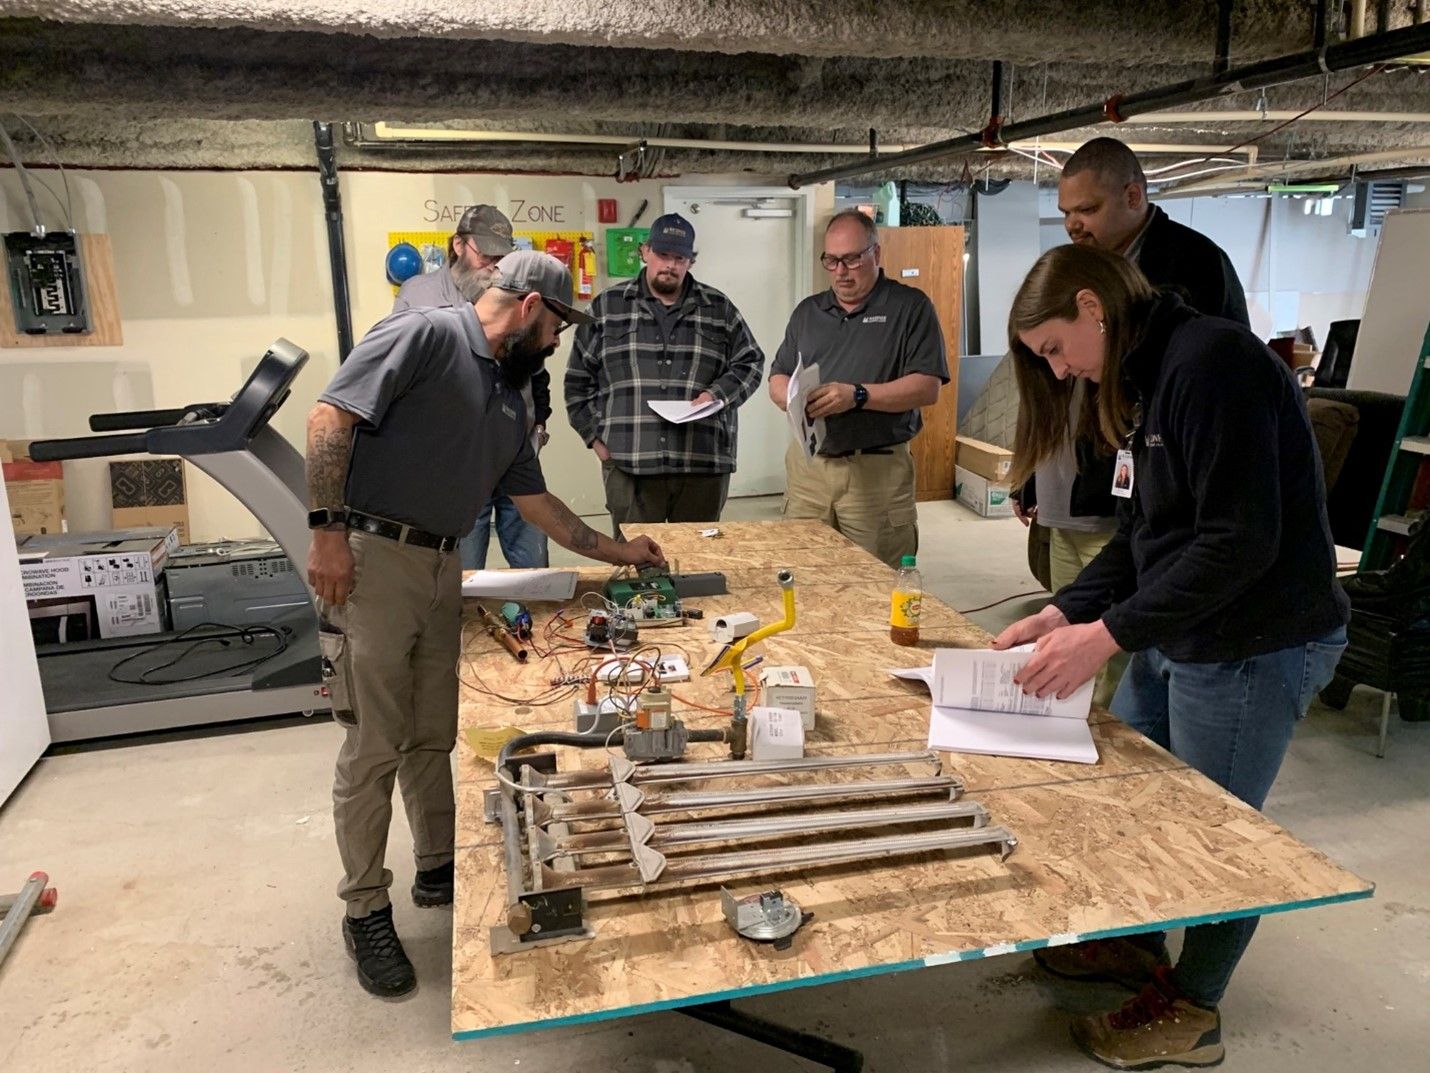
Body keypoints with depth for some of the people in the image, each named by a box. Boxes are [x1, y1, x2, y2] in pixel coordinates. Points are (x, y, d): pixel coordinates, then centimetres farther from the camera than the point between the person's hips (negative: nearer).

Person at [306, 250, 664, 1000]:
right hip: (370, 560, -8)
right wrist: (327, 528, -20)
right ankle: (366, 911, 13)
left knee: (433, 735, 16)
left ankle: (438, 868, 33)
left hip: (444, 571, 8)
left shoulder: (508, 401, 18)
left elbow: (534, 502, 24)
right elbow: (330, 417, -15)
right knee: (373, 746, -2)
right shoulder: (424, 334, -7)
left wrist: (616, 552, 26)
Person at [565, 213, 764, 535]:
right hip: (629, 465, -1)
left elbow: (750, 363, 13)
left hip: (704, 464, 1)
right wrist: (595, 436, 3)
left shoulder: (719, 308, 10)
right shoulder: (606, 307, 9)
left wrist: (718, 394, -6)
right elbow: (579, 378, 11)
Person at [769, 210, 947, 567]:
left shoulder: (910, 307, 1)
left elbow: (927, 387, -8)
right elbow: (778, 379, 17)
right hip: (806, 464, 4)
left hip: (878, 469, -4)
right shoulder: (807, 312, 16)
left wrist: (857, 395, -19)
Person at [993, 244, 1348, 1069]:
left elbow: (1241, 542, -25)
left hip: (1257, 649, -9)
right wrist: (1064, 613, 2)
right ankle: (1138, 945, 40)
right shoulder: (1149, 376, 10)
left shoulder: (1211, 362, -20)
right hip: (1181, 637, 9)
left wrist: (1109, 635, -24)